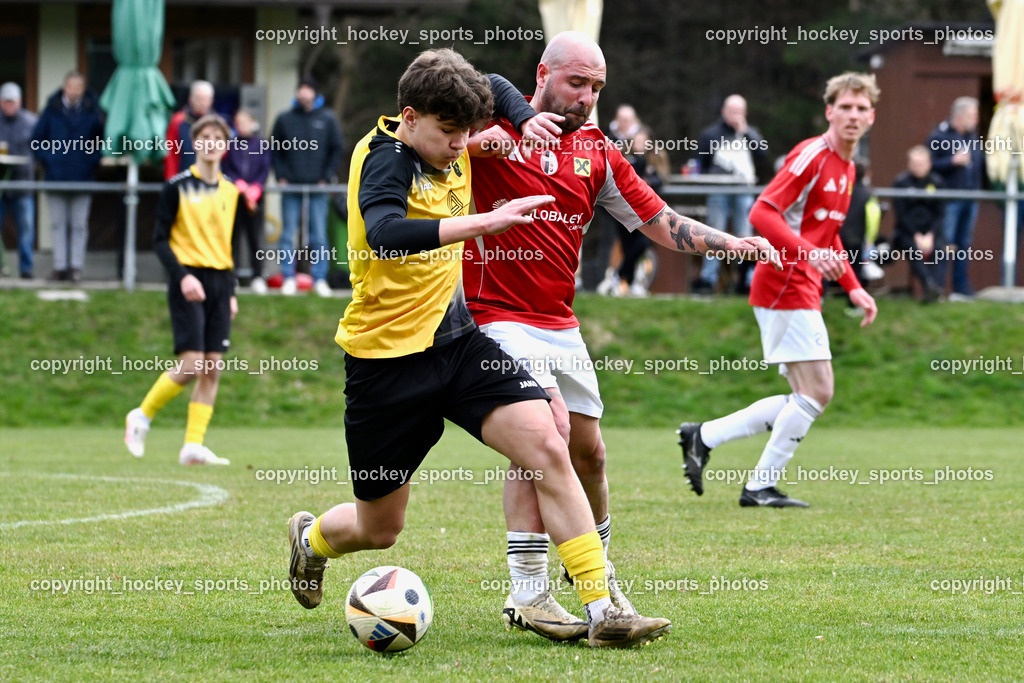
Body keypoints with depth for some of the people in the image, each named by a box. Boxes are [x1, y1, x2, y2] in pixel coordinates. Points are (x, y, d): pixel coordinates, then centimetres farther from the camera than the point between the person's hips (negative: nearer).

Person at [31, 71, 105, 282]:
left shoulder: (92, 110, 0)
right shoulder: (52, 110, 3)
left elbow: (102, 139, 7)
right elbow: (37, 139, 9)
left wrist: (93, 162, -4)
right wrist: (47, 160, -2)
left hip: (82, 177, -1)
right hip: (56, 177, 1)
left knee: (79, 225, 2)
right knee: (57, 224, 5)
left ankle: (76, 266, 6)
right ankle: (59, 266, 10)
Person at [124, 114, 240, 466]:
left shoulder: (230, 192, 13)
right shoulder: (178, 187, -3)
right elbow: (160, 239, -5)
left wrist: (231, 291, 14)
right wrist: (182, 276, -18)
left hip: (220, 281, 5)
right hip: (189, 282, -5)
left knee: (213, 368, -2)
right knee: (191, 365, -14)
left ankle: (193, 445, 0)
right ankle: (141, 417, 7)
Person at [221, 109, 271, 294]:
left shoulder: (262, 145, 6)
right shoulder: (231, 145, 8)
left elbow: (265, 170, 2)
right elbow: (226, 169, 3)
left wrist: (253, 190, -9)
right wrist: (240, 185, -11)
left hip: (255, 198, -1)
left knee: (255, 238, -1)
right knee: (234, 235, 0)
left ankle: (257, 277, 3)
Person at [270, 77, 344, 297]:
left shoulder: (327, 119, 5)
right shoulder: (285, 119, 6)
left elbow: (336, 150, 8)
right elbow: (275, 151, 10)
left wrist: (326, 177, -1)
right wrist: (281, 176, -1)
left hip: (317, 188, -1)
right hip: (291, 187, 1)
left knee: (319, 236, 1)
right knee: (288, 234, 0)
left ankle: (320, 279, 5)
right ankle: (289, 278, 5)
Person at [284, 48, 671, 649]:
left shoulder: (452, 147, 3)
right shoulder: (385, 157, -19)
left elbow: (492, 88, 26)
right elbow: (384, 234, -42)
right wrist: (485, 222, -48)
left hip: (458, 340, 6)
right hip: (387, 357, -6)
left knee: (547, 447, -17)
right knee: (378, 530, 9)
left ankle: (603, 610, -19)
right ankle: (311, 538, 46)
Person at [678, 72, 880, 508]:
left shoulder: (846, 168, 16)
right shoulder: (812, 155, -13)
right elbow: (762, 214, -21)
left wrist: (853, 287, 20)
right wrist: (809, 253, -31)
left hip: (802, 290, 10)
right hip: (785, 287, -10)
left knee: (806, 399, 8)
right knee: (817, 392, -10)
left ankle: (704, 437, 13)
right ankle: (761, 486, -2)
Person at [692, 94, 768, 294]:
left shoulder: (751, 133, 14)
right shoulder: (711, 134, 9)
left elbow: (763, 154, -2)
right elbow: (701, 165, 9)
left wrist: (746, 132, -5)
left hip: (745, 193, 2)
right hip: (719, 193, -2)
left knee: (745, 238, 1)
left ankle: (747, 281, 4)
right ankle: (707, 279, -4)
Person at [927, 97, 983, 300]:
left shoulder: (972, 138, 14)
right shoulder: (939, 136, -7)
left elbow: (983, 165, 18)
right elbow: (931, 165, -15)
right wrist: (953, 161, -22)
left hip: (970, 199, 7)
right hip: (948, 201, -7)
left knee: (964, 245, 11)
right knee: (944, 244, -7)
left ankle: (961, 288, 17)